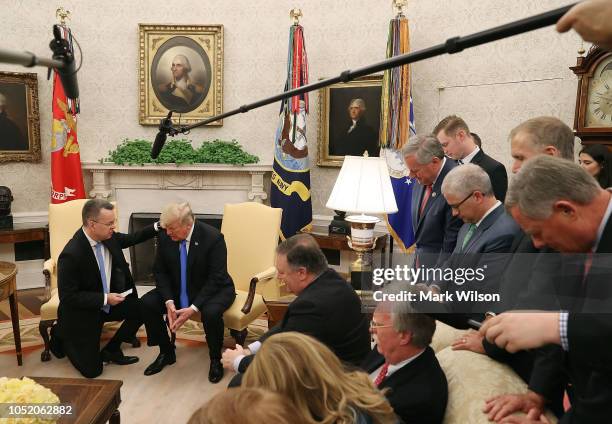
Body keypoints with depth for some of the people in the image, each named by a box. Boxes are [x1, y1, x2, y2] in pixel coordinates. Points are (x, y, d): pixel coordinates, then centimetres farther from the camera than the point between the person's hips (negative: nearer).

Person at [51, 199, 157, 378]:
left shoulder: (108, 237, -13)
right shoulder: (70, 255, -30)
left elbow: (131, 239, 7)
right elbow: (68, 297, -24)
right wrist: (104, 299, -27)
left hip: (107, 302, 6)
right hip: (82, 314, -6)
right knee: (92, 370, 0)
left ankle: (111, 350, 9)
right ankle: (61, 336, 25)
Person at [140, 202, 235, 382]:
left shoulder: (213, 237, -24)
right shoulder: (166, 236, -11)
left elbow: (216, 278, -23)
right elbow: (160, 271, -3)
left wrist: (193, 308, -30)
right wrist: (169, 301, -19)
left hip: (213, 289, -5)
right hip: (177, 289, 5)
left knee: (211, 312, -34)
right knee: (146, 303, -14)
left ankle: (216, 360, -4)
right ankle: (166, 352, 9)